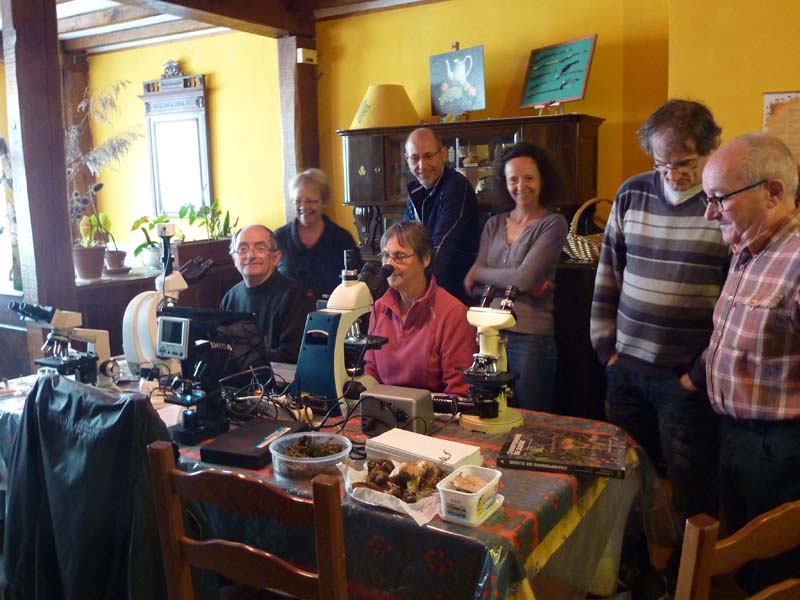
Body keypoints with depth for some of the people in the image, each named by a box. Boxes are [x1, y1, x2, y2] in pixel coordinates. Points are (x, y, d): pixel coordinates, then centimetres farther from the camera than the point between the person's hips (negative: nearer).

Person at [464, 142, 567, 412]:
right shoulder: (494, 224, 11)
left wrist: (478, 272, -1)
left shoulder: (553, 223, -3)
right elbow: (474, 287, 3)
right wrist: (519, 285, -12)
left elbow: (525, 277, -15)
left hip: (531, 337, -4)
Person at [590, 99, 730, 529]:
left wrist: (702, 373, -10)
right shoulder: (631, 194, 5)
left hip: (688, 378, -5)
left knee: (690, 493, 7)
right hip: (626, 368, 5)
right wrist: (606, 345, 7)